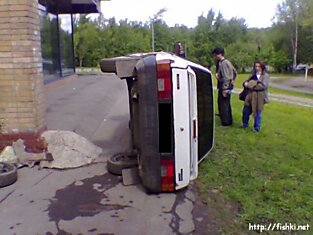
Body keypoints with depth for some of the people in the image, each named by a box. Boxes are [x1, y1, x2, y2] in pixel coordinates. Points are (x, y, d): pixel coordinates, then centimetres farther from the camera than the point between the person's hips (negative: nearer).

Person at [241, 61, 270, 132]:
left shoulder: (265, 76, -3)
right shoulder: (253, 75, 13)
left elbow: (264, 86, -16)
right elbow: (246, 82, 15)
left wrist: (252, 85, -15)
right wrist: (246, 83, -10)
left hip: (259, 97, -5)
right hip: (251, 96, 5)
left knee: (257, 113, 2)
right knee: (246, 110, 10)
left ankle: (257, 128, 17)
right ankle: (245, 124, 31)